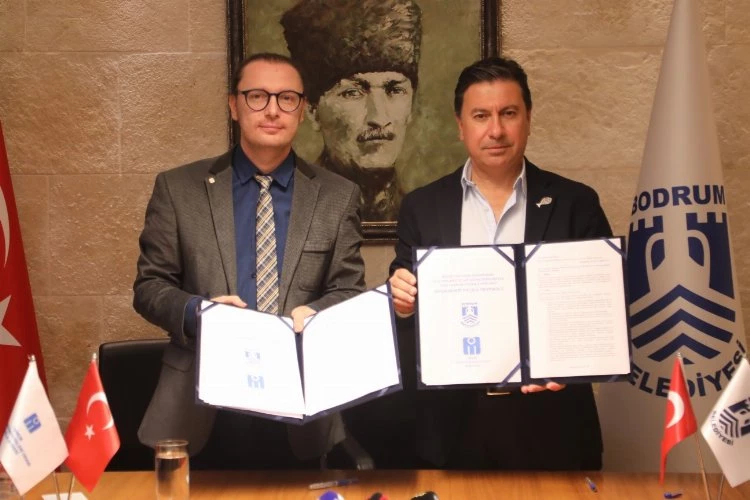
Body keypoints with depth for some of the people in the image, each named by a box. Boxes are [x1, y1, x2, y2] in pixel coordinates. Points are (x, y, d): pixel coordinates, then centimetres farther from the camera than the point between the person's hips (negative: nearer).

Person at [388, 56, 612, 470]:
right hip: (451, 424, 1)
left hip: (550, 423, 0)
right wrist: (403, 305, -17)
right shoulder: (422, 207, 3)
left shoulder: (576, 204, 0)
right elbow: (407, 319, 5)